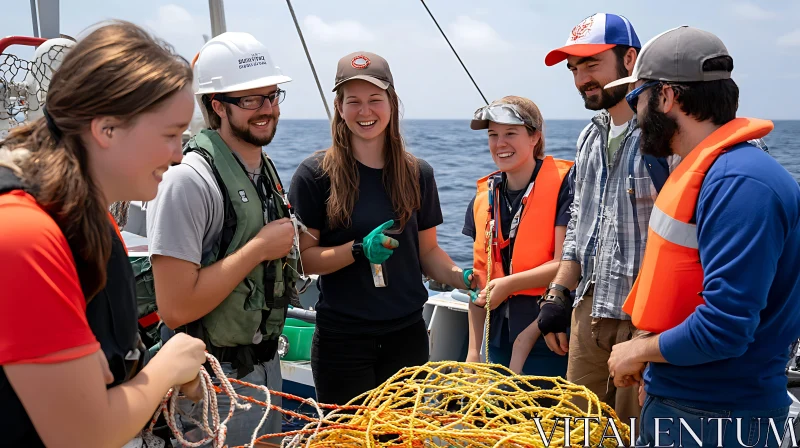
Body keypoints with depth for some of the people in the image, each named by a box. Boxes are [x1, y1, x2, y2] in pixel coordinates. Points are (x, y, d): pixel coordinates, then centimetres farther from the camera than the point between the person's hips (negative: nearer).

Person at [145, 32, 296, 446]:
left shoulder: (266, 170, 6)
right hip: (217, 378, -8)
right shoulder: (188, 180, -21)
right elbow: (175, 309, -26)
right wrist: (259, 247, -22)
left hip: (266, 362, 8)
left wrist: (269, 340, 10)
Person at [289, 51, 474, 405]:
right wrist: (360, 249, -23)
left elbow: (427, 250, 10)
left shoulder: (417, 173, 3)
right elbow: (303, 258, -8)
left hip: (407, 333, 4)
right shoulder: (316, 173, -7)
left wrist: (461, 277, -8)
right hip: (342, 339, -3)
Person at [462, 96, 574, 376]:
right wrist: (473, 350, 7)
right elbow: (480, 279, 9)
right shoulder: (483, 200, 8)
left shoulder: (562, 184, -10)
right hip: (500, 340, 6)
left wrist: (509, 283, -19)